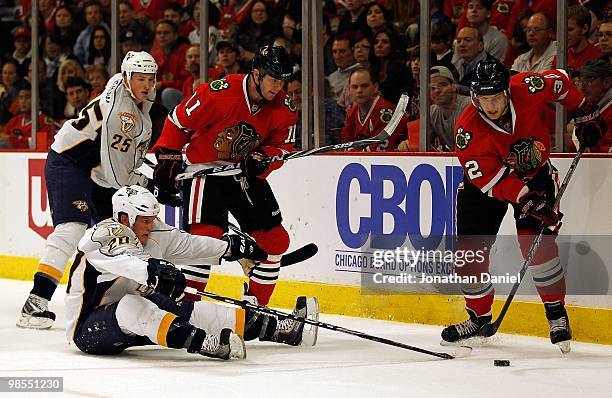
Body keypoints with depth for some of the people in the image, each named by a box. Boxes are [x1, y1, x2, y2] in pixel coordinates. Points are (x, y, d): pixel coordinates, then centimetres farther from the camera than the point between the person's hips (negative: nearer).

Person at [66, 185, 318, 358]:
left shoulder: (152, 234, 6)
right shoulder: (103, 235, -20)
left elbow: (187, 245, 19)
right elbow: (122, 258, -43)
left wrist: (230, 247, 23)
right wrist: (152, 270, -59)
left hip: (132, 328, 8)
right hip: (88, 327, -8)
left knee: (193, 311, -4)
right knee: (130, 305, -38)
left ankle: (280, 328, -6)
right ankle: (202, 344, -49)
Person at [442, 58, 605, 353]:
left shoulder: (528, 89, -26)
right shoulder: (468, 130, -29)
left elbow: (561, 82, -3)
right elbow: (490, 179, -30)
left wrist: (586, 115, 3)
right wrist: (528, 200, -41)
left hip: (535, 173, 0)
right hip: (484, 181, 0)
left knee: (537, 242, -19)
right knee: (470, 250, -5)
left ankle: (557, 313, -6)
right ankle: (479, 318, 14)